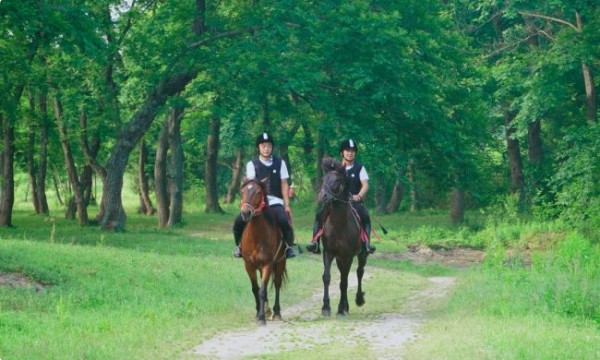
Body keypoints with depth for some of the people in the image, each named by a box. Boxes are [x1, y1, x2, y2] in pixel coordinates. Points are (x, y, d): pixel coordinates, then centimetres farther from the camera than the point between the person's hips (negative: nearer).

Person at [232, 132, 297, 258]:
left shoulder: (280, 163, 10)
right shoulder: (252, 164, 6)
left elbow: (284, 185, 8)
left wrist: (287, 205, 0)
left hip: (275, 202, 0)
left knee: (284, 221, -30)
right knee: (239, 221, -21)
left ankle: (289, 247, -7)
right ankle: (239, 246, 6)